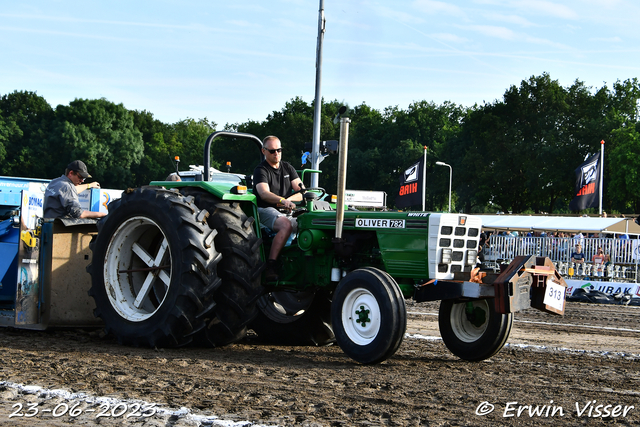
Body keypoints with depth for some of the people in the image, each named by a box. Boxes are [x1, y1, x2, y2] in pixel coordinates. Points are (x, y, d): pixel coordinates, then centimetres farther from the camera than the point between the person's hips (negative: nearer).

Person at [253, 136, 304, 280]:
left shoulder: (288, 168, 17)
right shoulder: (261, 170, -2)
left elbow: (302, 192, 10)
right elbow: (264, 193, -21)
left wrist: (289, 199, -12)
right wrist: (283, 201, -38)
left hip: (288, 211, 6)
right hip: (266, 210, -6)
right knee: (286, 225, -37)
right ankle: (270, 265, -35)